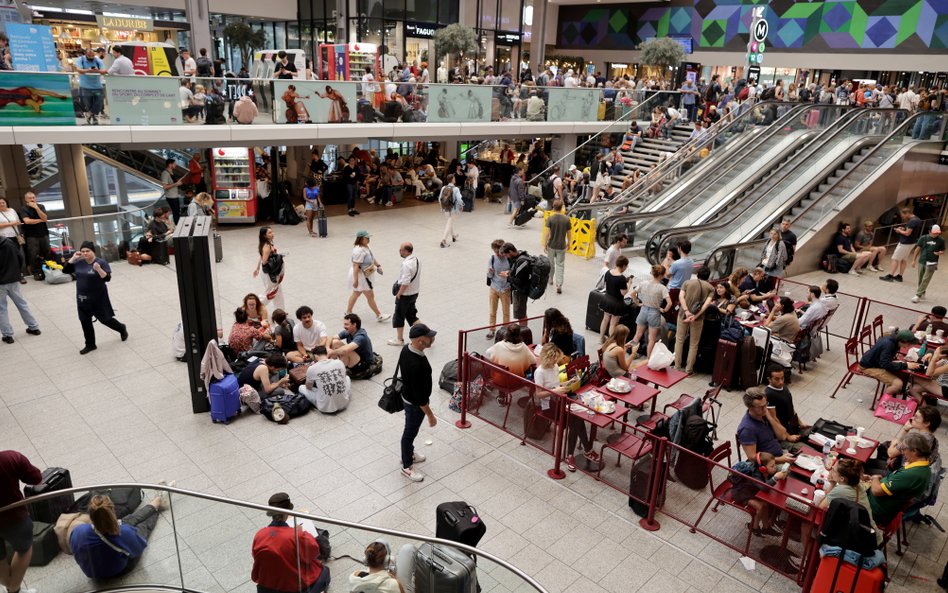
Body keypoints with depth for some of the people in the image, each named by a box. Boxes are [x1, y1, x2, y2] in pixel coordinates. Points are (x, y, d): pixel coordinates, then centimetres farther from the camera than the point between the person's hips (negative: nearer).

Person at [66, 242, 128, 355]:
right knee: (85, 322, 9)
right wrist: (73, 258, -3)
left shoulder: (101, 262, -14)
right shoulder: (79, 263, 2)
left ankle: (122, 328, 34)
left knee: (105, 319, 5)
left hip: (98, 298, -5)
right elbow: (65, 270, 6)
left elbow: (107, 278, -21)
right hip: (83, 299, 5)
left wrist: (99, 269, -37)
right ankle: (90, 345, 22)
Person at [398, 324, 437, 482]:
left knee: (411, 429, 29)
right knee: (410, 432, 13)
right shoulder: (417, 365, -40)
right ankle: (407, 467, 35)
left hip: (407, 395, 9)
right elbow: (420, 396, -30)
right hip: (415, 403, -9)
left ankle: (408, 453, 53)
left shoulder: (406, 348, -12)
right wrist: (430, 415, -20)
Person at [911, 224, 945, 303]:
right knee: (920, 279, 10)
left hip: (932, 263, -2)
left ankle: (918, 295, -6)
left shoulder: (941, 240, -1)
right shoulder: (924, 238, 0)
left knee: (925, 280, -7)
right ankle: (922, 293, 28)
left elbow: (943, 251, 9)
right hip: (921, 261, 2)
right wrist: (913, 260, 5)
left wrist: (939, 253, -15)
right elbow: (917, 249, 6)